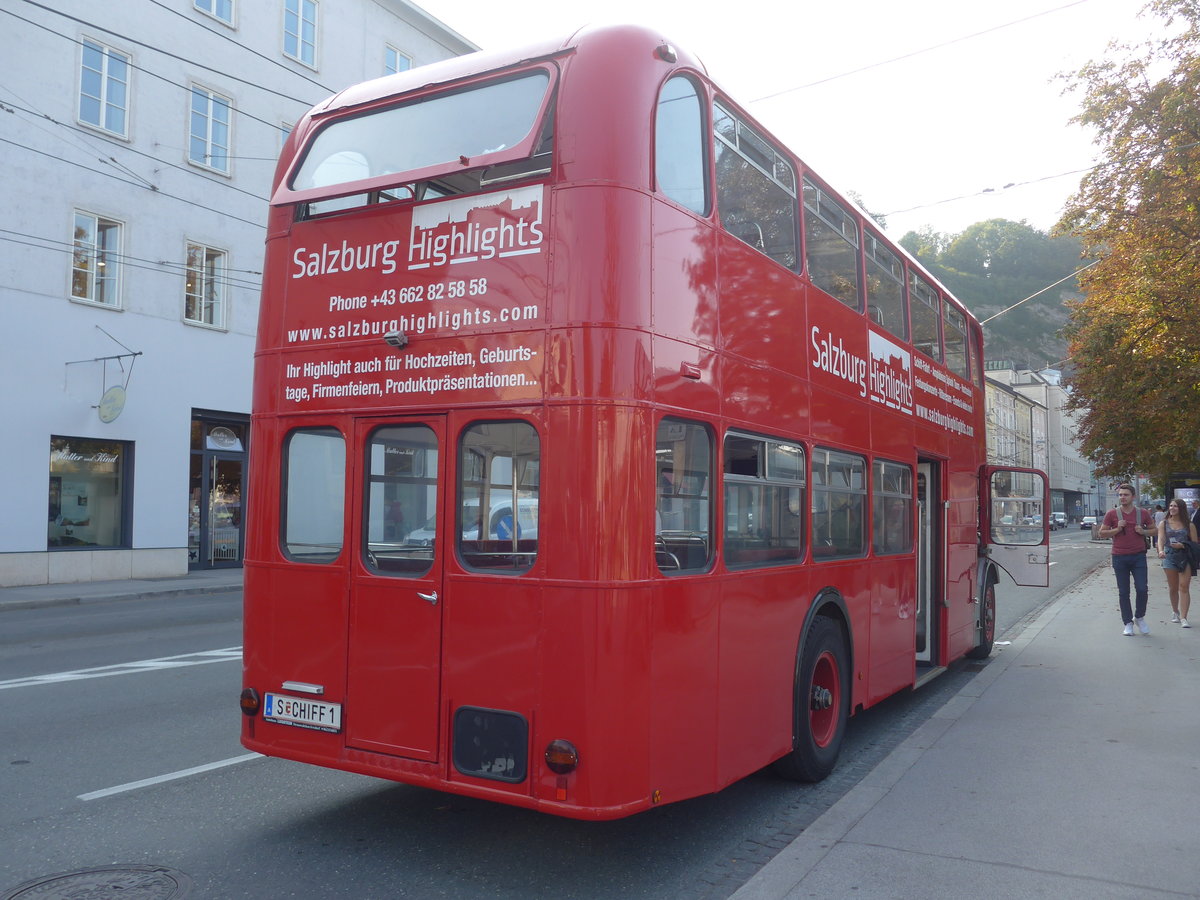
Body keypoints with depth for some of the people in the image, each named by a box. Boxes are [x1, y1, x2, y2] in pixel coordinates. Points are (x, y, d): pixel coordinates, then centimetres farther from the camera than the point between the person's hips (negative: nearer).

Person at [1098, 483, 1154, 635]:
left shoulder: (1143, 513, 5)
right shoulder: (1111, 514, 1)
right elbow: (1102, 533, 3)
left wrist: (1143, 532, -5)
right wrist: (1117, 529, -12)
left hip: (1138, 556, 0)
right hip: (1119, 557, 0)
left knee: (1142, 589, -6)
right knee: (1123, 592, 5)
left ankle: (1139, 617, 19)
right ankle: (1128, 623, 14)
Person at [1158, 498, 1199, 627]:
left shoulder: (1189, 525, 4)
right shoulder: (1164, 524, 7)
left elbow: (1195, 543, 5)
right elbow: (1161, 539, -6)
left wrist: (1183, 545, -14)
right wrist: (1161, 551, -25)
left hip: (1185, 557, -1)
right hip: (1170, 557, 1)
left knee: (1184, 587, -9)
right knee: (1173, 588, 9)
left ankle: (1183, 618, -11)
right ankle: (1175, 612, 30)